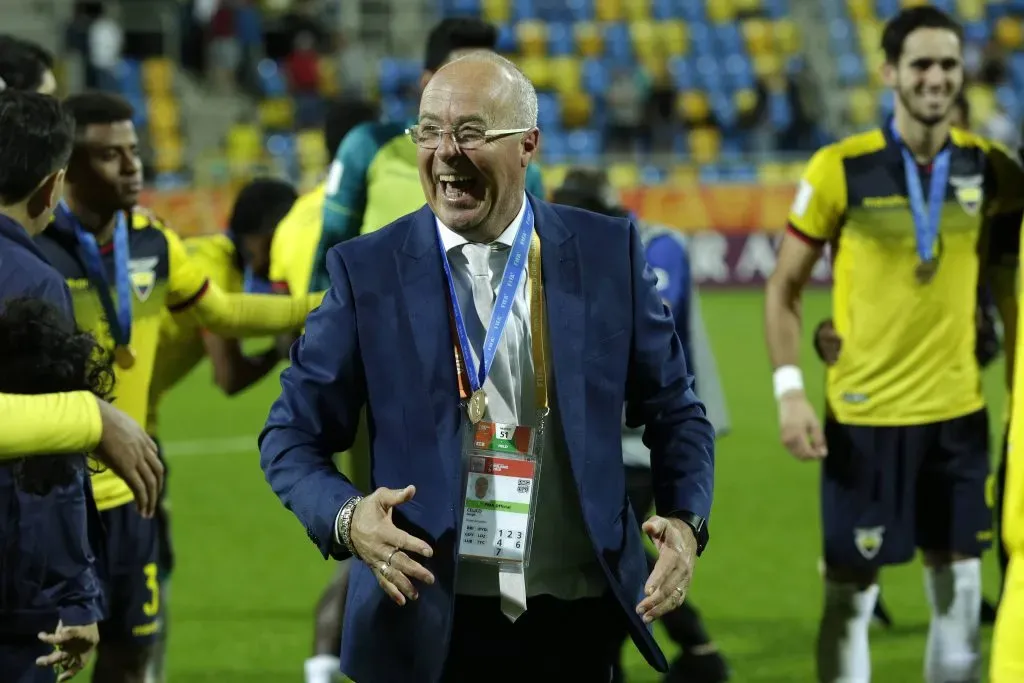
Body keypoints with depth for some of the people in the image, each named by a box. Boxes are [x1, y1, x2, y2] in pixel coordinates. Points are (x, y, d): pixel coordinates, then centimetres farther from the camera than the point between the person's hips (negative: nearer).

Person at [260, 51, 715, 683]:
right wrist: (347, 519, -18)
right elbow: (294, 435, 1)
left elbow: (674, 412, 8)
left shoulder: (608, 251, 2)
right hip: (428, 625, -1)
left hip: (579, 621, 1)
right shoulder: (367, 270, -1)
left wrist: (686, 522, -10)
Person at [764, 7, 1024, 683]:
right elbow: (785, 286, -2)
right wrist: (790, 391, -11)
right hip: (863, 415, -3)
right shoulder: (841, 169, -8)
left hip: (959, 411, 3)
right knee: (851, 591, 1)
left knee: (959, 589, 8)